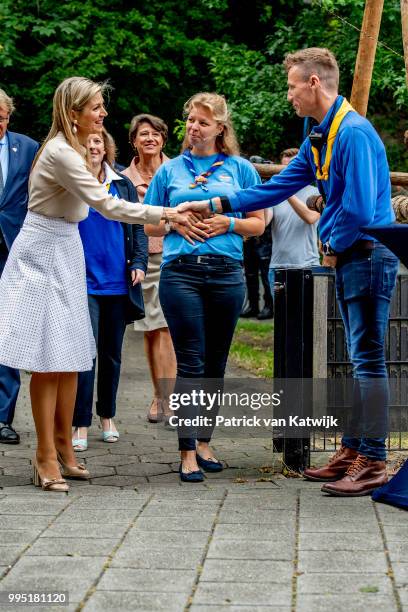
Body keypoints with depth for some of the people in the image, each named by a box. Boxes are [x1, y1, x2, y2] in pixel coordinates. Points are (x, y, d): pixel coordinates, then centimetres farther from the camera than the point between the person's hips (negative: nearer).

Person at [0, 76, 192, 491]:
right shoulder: (60, 153, -20)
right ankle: (46, 455, -1)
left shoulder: (71, 148, 11)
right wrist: (165, 214, -23)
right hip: (43, 254, -9)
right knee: (49, 359, -7)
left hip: (65, 254, 9)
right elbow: (108, 207, -24)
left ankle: (62, 445, 18)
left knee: (70, 357, 9)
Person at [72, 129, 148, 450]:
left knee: (112, 352, 13)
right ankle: (81, 424, -4)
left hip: (118, 282, 4)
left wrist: (139, 263, -1)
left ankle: (107, 416, 27)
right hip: (84, 283, -4)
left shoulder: (123, 185, 9)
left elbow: (137, 227, 12)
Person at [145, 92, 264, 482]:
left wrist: (227, 223, -7)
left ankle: (203, 442, 21)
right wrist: (176, 224, -5)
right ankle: (188, 452, -6)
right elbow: (149, 225, 14)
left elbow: (259, 224, 10)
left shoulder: (239, 169, 11)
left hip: (226, 272, 1)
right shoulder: (170, 170, 12)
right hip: (180, 272, -1)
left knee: (215, 362, 8)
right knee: (190, 362, -7)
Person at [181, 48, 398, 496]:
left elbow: (359, 209, -23)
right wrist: (216, 205, 17)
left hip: (367, 254, -10)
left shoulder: (353, 132, -17)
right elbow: (279, 187, 20)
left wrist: (333, 249, -7)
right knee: (359, 359, 13)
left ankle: (373, 462, -4)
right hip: (347, 258, 10)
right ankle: (353, 451, 19)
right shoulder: (319, 137, 15)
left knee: (368, 359, -7)